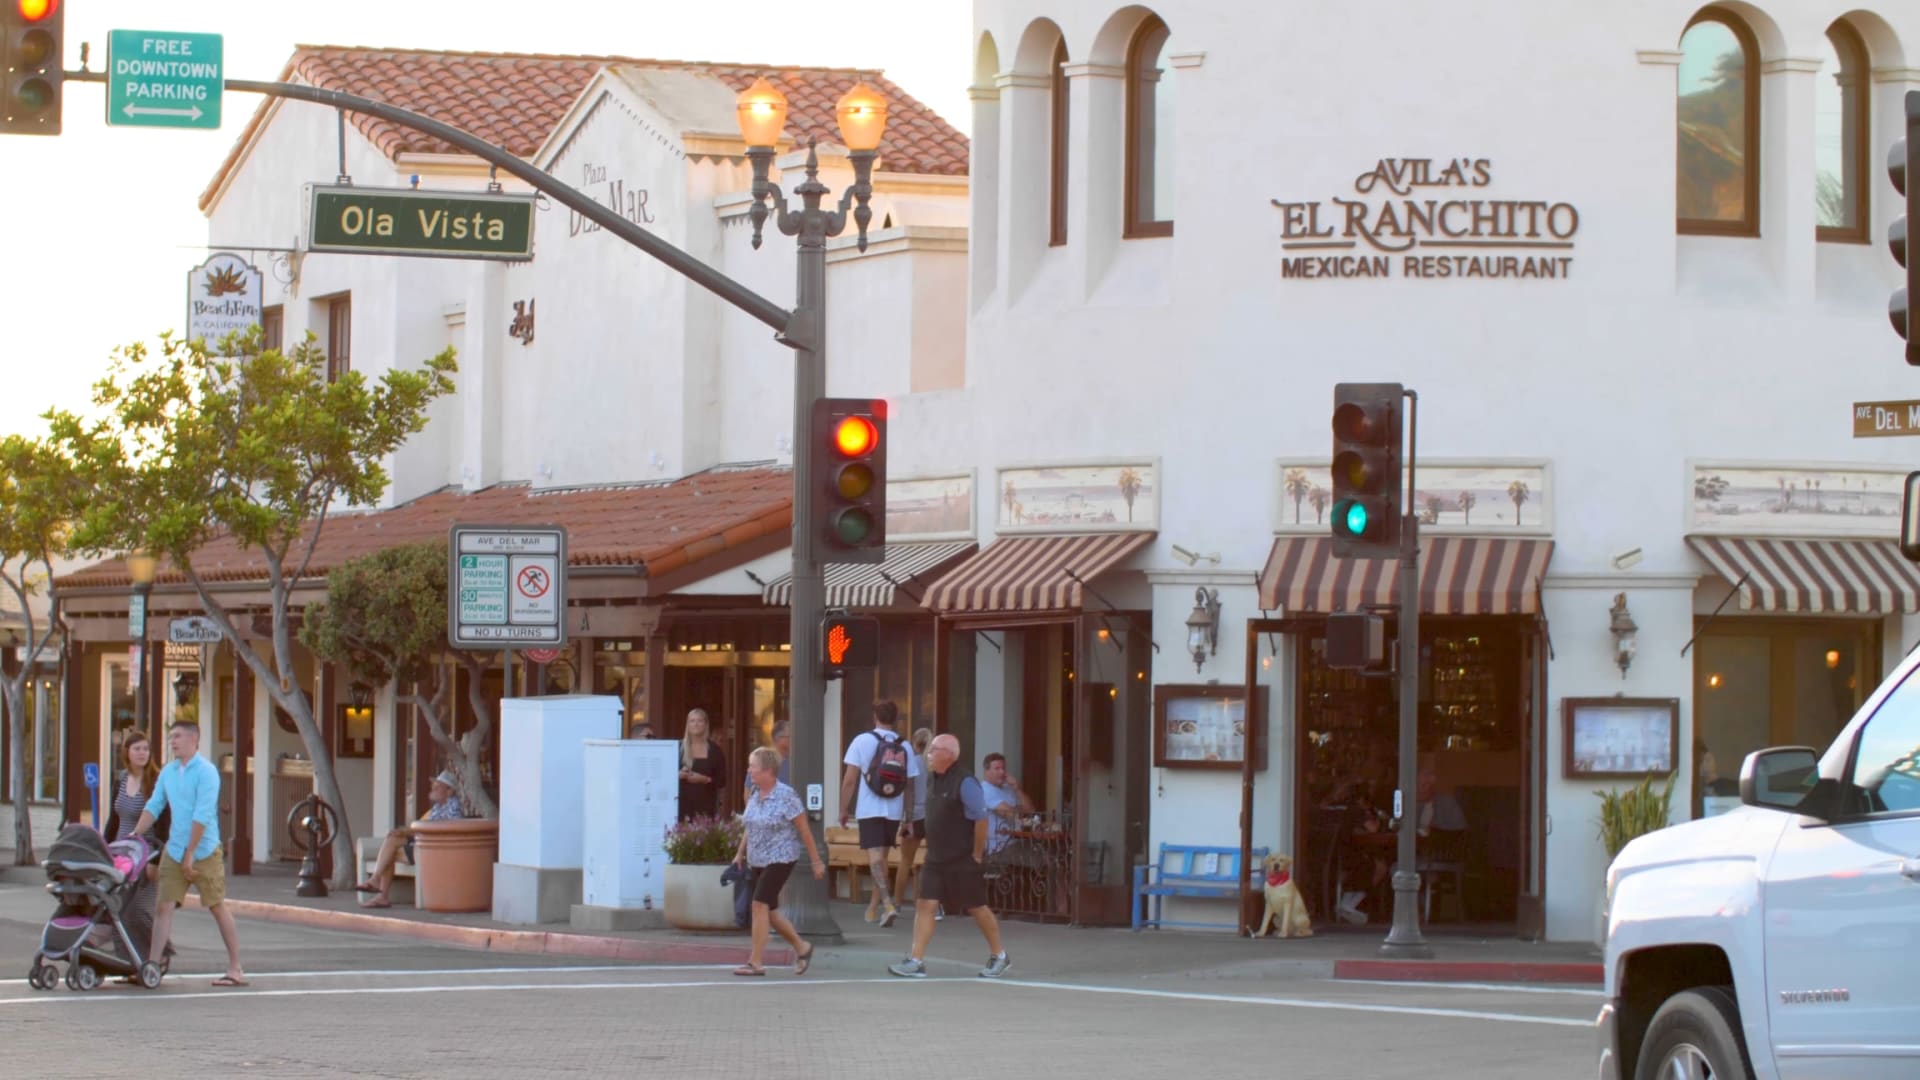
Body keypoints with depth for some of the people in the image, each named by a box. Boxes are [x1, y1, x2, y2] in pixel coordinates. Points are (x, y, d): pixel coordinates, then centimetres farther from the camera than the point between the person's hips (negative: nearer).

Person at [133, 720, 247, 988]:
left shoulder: (206, 772, -12)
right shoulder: (168, 773, 9)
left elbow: (202, 815, -17)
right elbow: (153, 807, 12)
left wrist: (190, 853, -19)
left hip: (204, 852, -6)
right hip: (174, 851, 6)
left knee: (218, 907, 0)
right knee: (164, 906, 0)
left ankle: (236, 970, 4)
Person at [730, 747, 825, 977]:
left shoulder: (785, 796, -14)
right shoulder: (754, 795, 6)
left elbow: (804, 830, -10)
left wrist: (816, 861, -7)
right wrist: (740, 853, 18)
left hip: (779, 859, -8)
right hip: (757, 861, 8)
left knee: (760, 904, -16)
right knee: (769, 911, 11)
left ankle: (755, 962, -12)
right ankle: (801, 948, 30)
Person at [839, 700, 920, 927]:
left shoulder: (862, 741, -4)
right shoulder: (905, 748, 4)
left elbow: (849, 779, -6)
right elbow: (910, 786, 7)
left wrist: (844, 809, 3)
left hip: (868, 809, -3)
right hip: (893, 811, 3)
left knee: (875, 857, -8)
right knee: (882, 856, 17)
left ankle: (887, 904, -27)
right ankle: (873, 909, 27)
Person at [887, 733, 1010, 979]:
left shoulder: (965, 783, -17)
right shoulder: (932, 781, 8)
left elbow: (982, 818, -18)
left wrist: (977, 855, -14)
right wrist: (933, 849, 14)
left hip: (964, 860, -7)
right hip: (936, 858, 7)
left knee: (977, 908, 6)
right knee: (924, 905, -3)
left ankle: (999, 957, 23)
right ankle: (916, 961, -4)